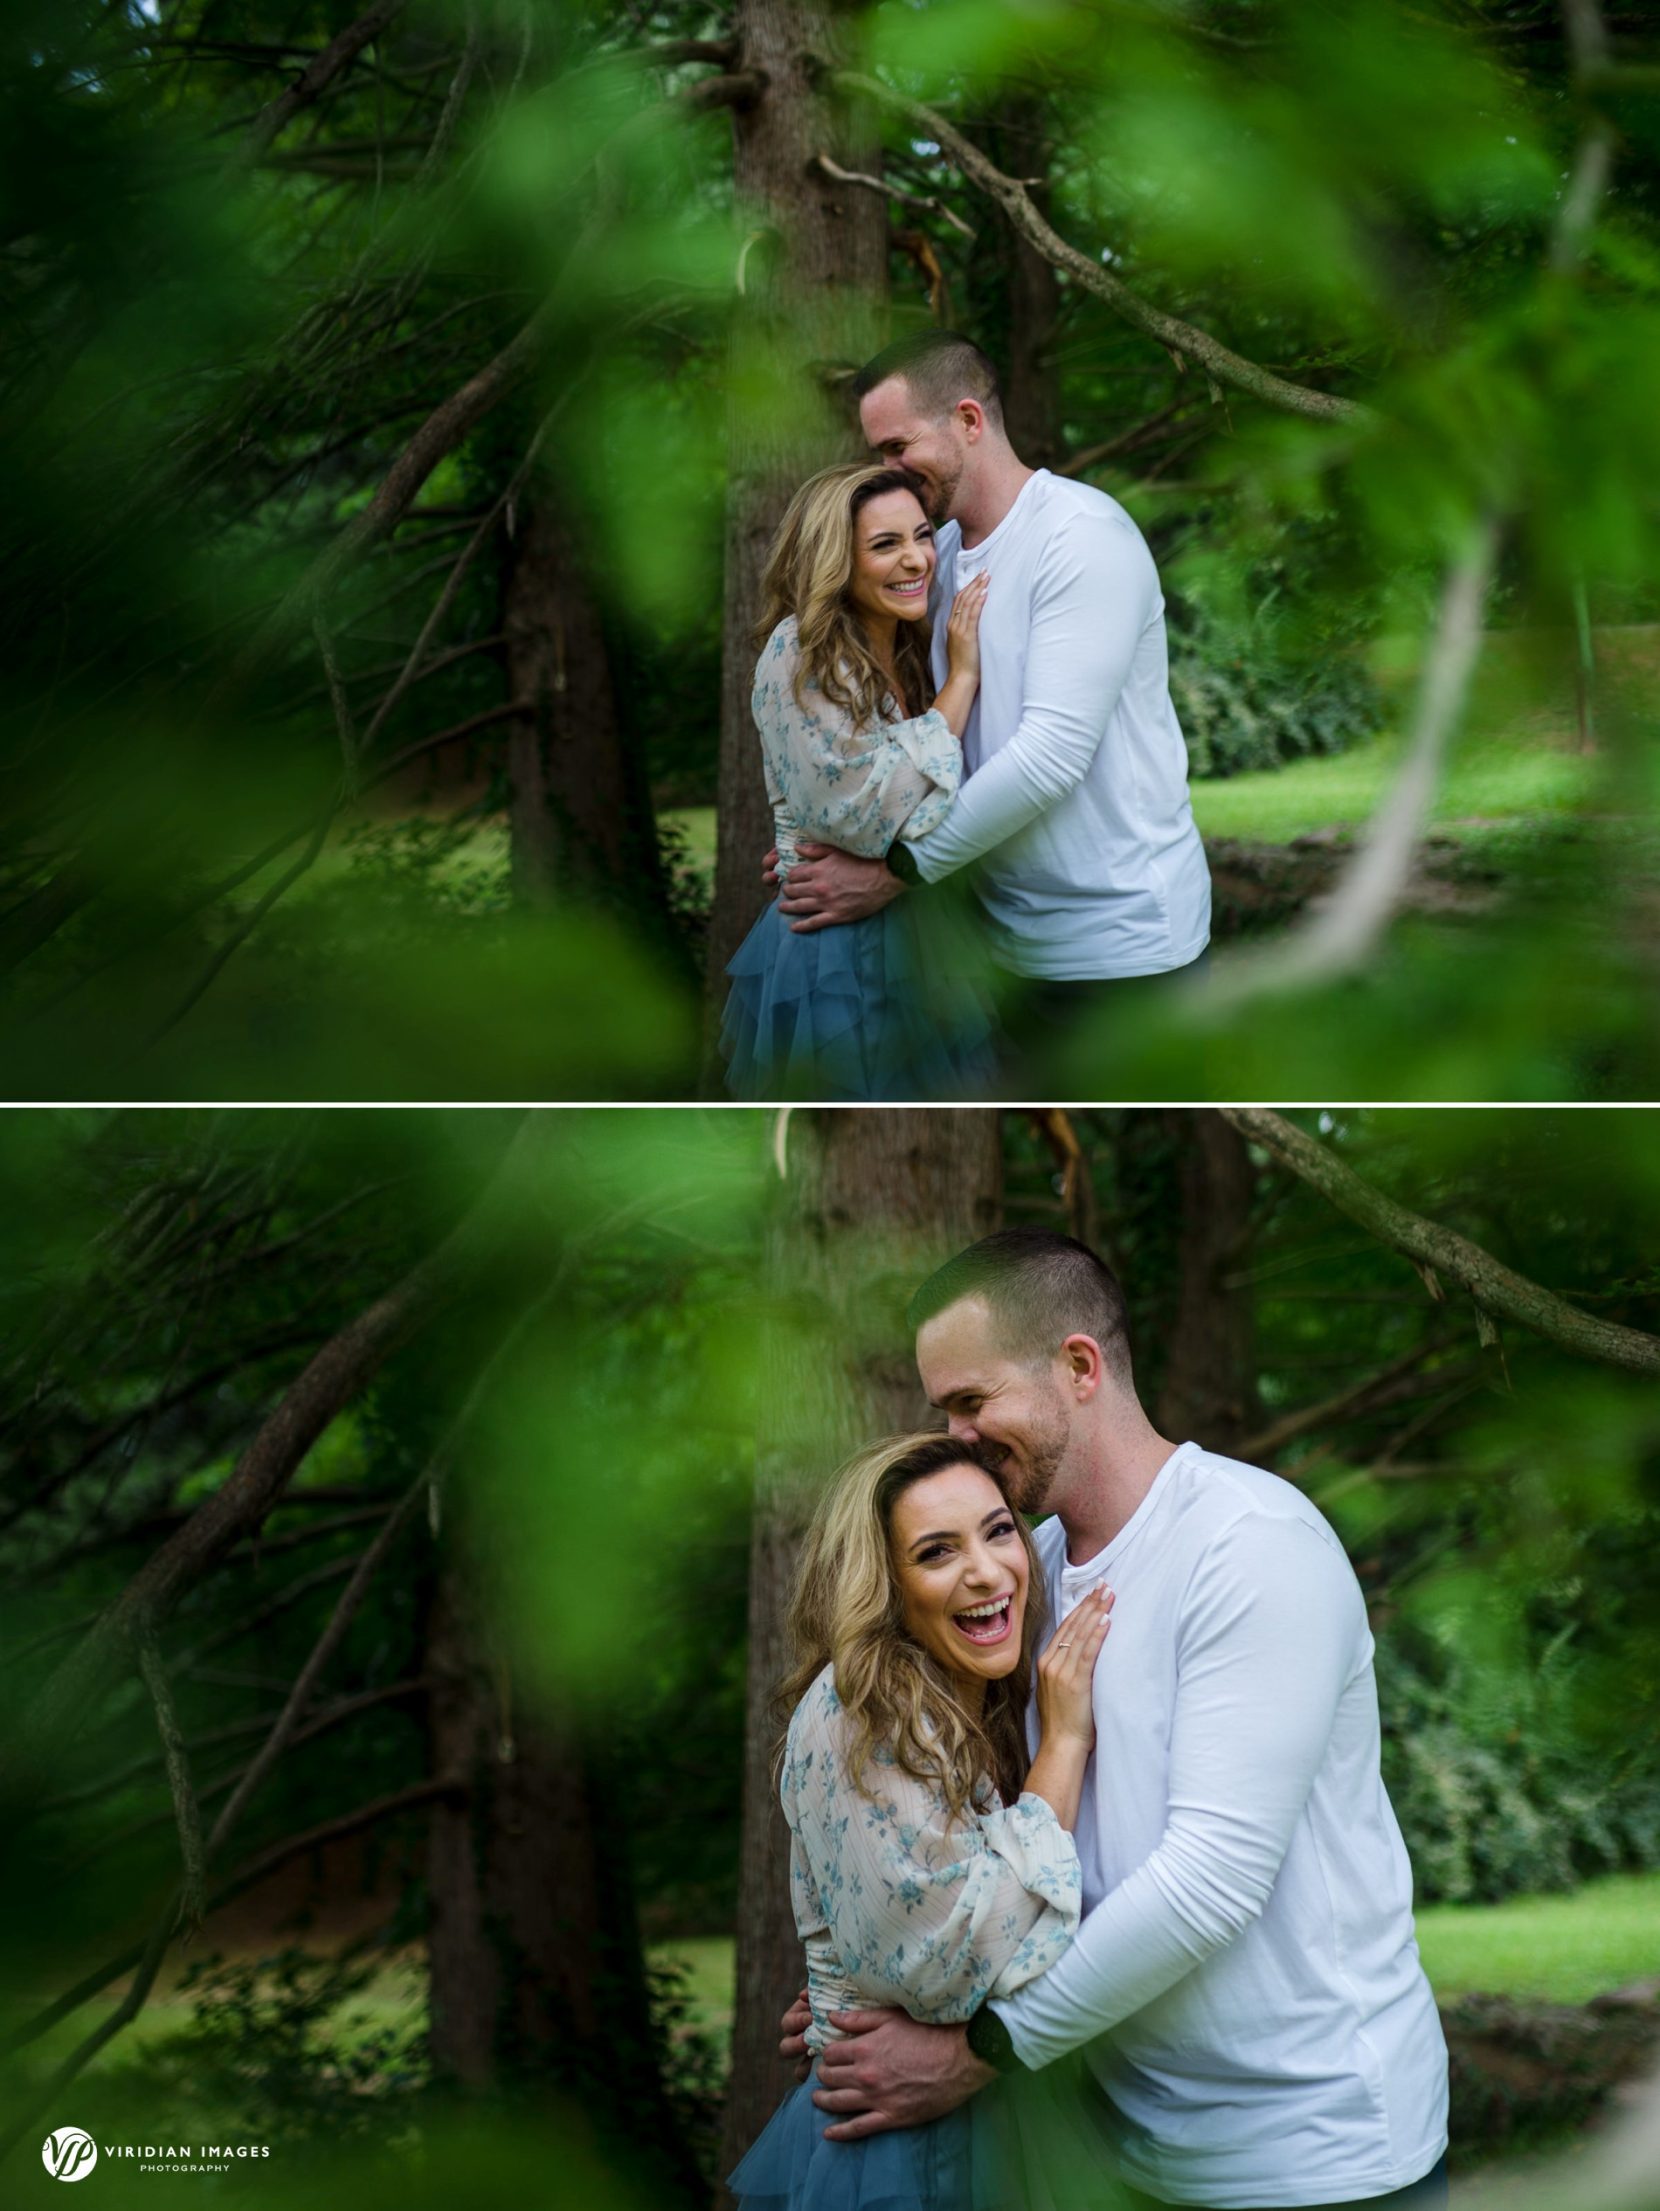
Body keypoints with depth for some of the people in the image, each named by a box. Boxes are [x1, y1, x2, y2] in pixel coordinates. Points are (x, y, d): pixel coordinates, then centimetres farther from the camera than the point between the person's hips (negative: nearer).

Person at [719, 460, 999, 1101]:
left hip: (915, 933, 8)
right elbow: (865, 817, -25)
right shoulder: (800, 654, -16)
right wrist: (961, 680, -19)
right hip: (838, 948, -8)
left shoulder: (908, 652, 8)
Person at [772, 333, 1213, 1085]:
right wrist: (850, 838, -6)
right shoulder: (944, 550, 12)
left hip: (1122, 947, -8)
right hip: (1022, 945, 8)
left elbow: (1053, 753, -22)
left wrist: (895, 869, -18)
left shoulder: (1081, 536, -15)